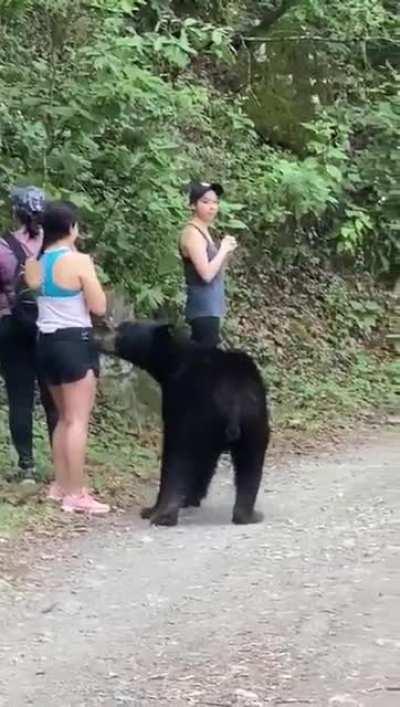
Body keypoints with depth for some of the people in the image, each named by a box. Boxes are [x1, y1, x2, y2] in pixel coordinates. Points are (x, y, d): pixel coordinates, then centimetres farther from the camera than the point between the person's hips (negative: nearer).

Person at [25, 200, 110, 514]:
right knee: (78, 420, -6)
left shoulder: (35, 264, 6)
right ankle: (75, 495, -9)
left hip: (47, 342, 8)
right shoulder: (79, 261, -14)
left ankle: (61, 486, 22)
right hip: (76, 342, -7)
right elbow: (99, 307, -11)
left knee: (64, 418, 19)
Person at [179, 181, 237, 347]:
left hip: (207, 309, 10)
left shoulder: (203, 232, 14)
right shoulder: (192, 233, -14)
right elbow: (206, 274, -23)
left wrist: (226, 253, 2)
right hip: (204, 310, -10)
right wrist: (223, 250, -11)